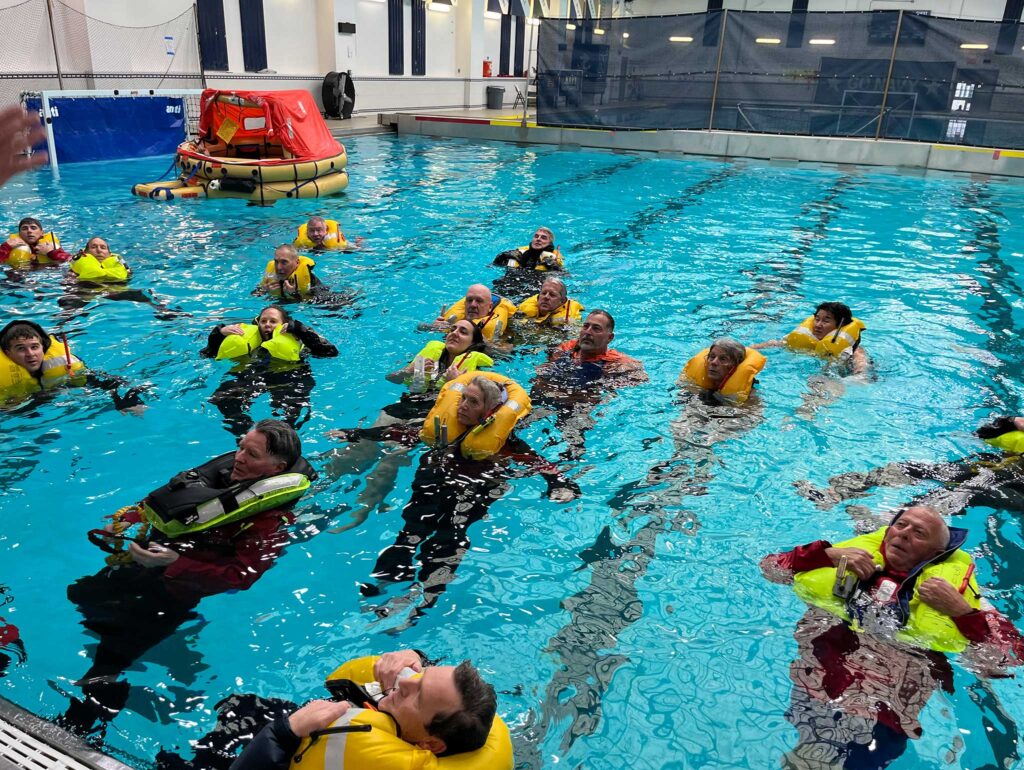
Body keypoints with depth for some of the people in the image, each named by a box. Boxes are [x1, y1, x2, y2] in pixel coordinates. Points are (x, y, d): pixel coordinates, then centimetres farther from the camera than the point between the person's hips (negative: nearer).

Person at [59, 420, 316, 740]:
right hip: (147, 555, 8)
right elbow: (161, 499, 16)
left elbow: (239, 576, -26)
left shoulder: (271, 521, -19)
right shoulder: (224, 469, 4)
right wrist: (125, 521, 1)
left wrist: (175, 564, -32)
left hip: (178, 588, -8)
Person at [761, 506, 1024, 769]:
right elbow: (769, 567, 10)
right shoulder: (855, 550, 12)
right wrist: (829, 554, -2)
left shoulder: (958, 591, 8)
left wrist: (960, 610, -10)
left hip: (880, 712, -2)